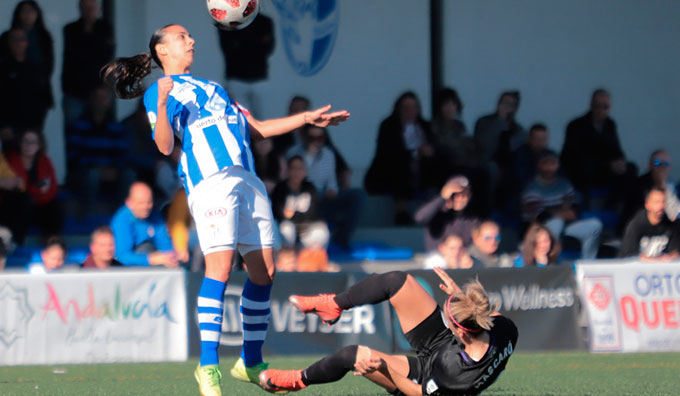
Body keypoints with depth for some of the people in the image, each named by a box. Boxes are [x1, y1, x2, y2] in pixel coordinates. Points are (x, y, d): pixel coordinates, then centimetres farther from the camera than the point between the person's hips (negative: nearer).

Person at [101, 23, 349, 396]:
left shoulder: (211, 86, 32)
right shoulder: (159, 91, 10)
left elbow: (256, 128, 32)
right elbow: (164, 146, -5)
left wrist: (307, 118, 27)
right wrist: (162, 104, -21)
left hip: (247, 179, 7)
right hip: (210, 179, -7)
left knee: (264, 270, 2)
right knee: (220, 265, -19)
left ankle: (251, 362, 12)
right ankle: (208, 365, -18)